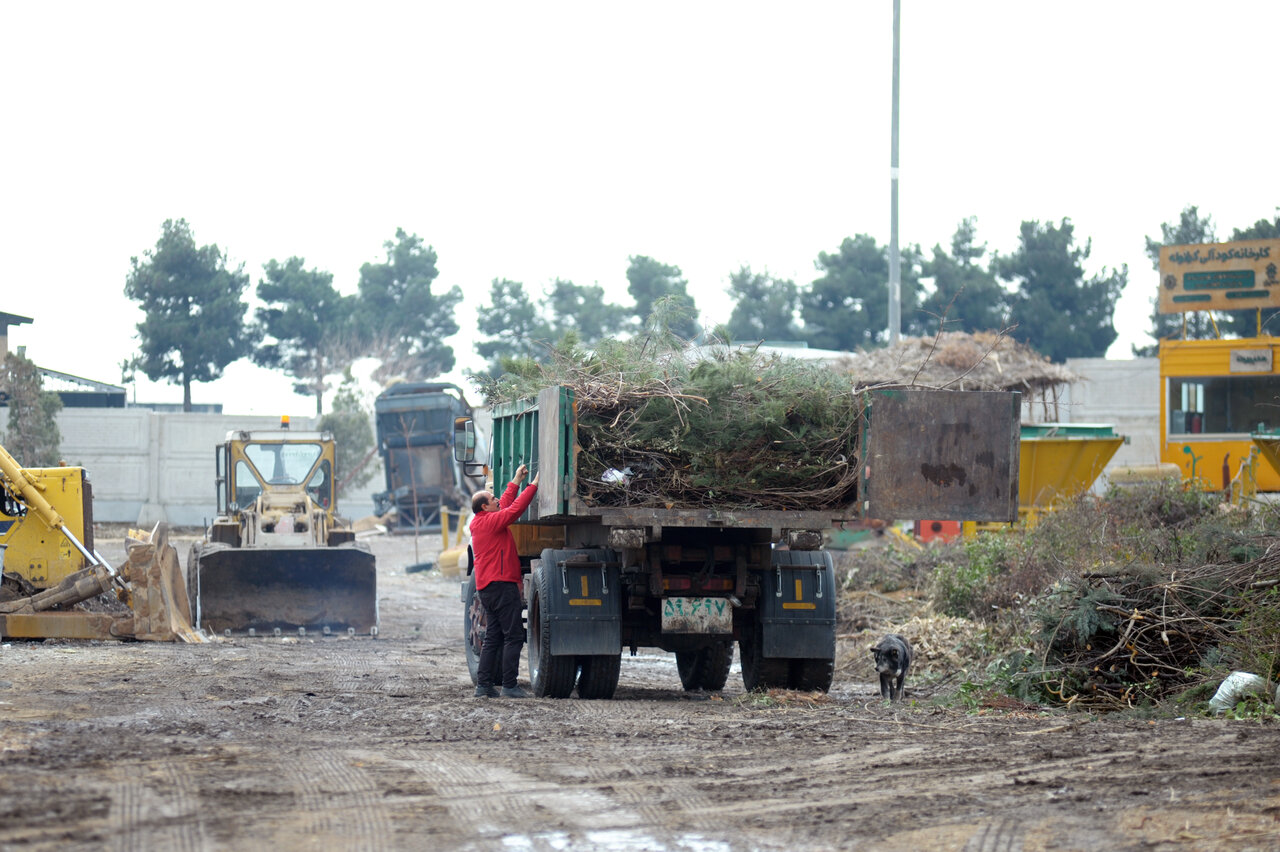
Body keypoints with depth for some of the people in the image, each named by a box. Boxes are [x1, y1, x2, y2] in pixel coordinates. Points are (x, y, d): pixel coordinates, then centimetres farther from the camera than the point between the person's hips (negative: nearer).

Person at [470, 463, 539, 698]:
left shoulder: (479, 523, 17)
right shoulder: (491, 521, -10)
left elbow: (506, 506, 28)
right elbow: (514, 509, -17)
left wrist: (516, 482, 31)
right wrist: (533, 485, -10)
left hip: (486, 588, 10)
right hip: (501, 584, -10)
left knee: (493, 637, 11)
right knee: (514, 636, -9)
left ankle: (483, 685, 8)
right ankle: (509, 686, -12)